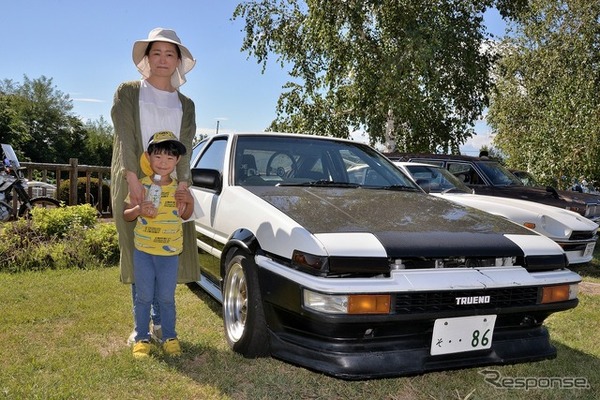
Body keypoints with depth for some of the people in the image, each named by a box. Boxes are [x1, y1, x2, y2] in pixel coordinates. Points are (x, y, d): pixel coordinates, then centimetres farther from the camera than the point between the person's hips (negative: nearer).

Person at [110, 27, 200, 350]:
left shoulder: (185, 104, 15)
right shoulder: (127, 92, 7)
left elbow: (185, 147, 2)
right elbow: (125, 136, -7)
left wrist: (183, 181, -15)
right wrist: (132, 177, -21)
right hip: (133, 183, -2)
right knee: (138, 254, -1)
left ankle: (161, 322, 13)